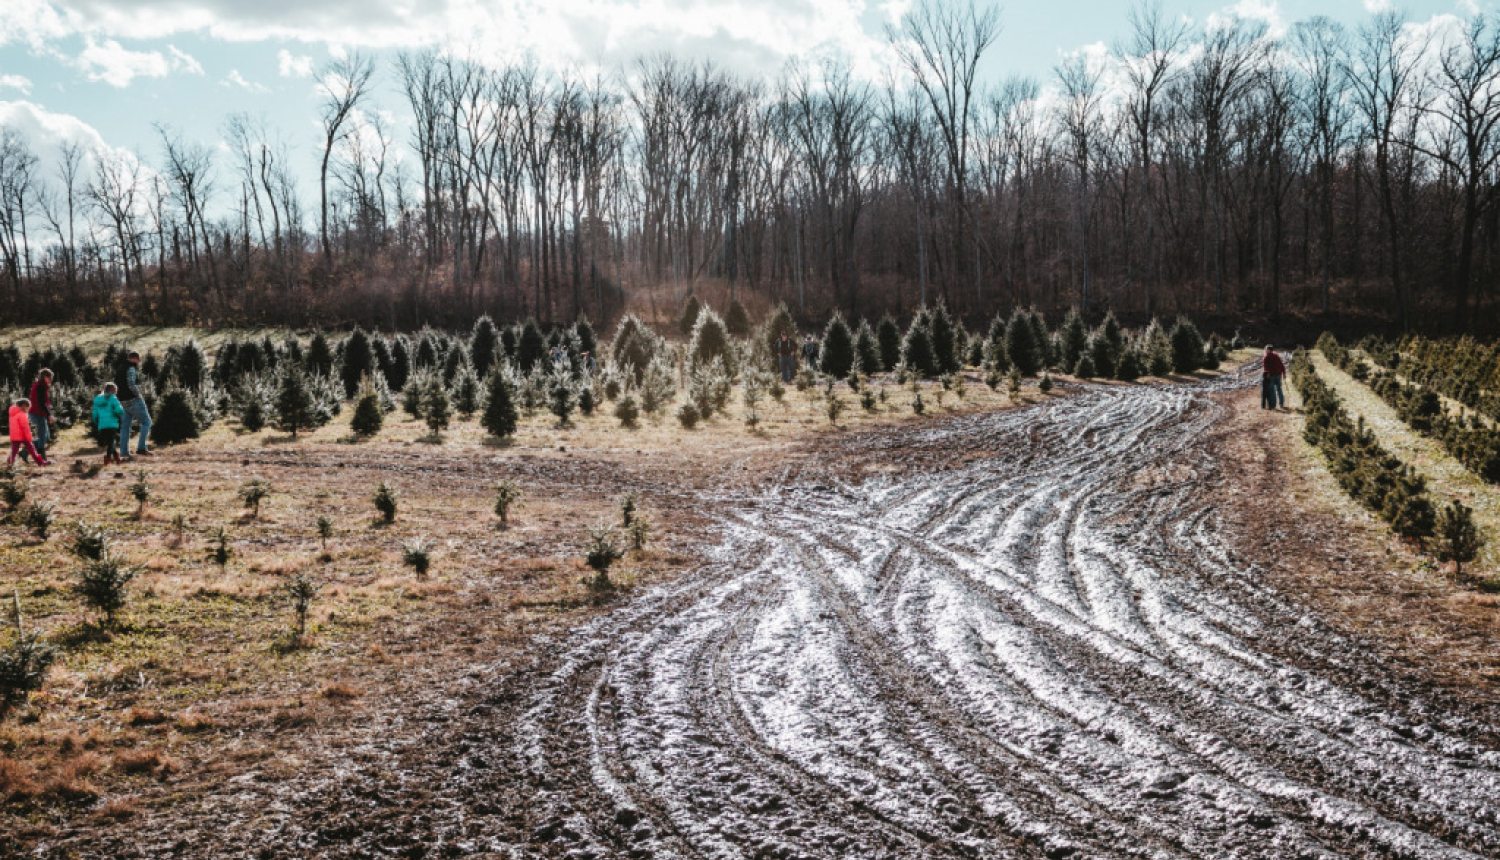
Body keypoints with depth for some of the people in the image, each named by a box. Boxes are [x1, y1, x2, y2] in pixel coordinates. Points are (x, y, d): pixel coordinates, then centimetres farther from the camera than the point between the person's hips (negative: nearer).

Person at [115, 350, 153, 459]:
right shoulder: (131, 368, -12)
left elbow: (116, 386, 20)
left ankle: (124, 453, 8)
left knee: (125, 426, 10)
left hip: (123, 401, 9)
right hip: (133, 400, -9)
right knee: (146, 422, -1)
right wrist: (138, 395, -11)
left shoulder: (119, 368, 16)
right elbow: (131, 384, -23)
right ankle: (141, 448, -11)